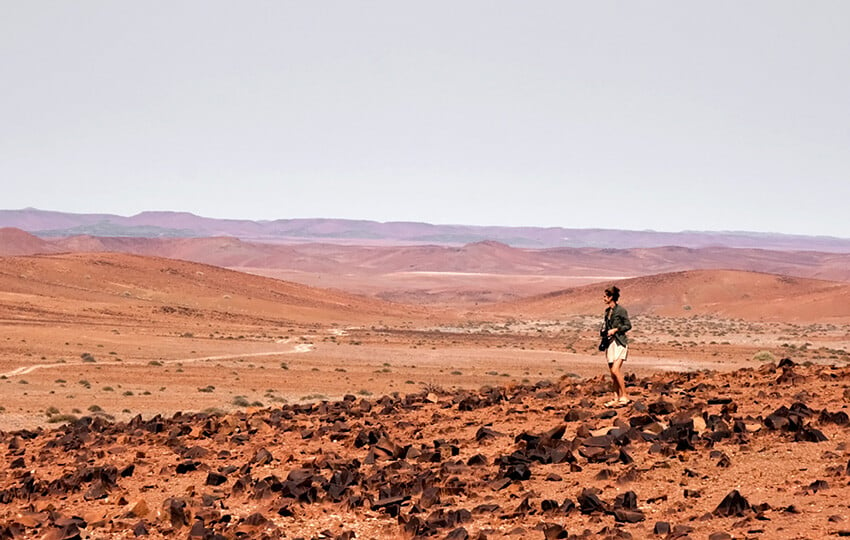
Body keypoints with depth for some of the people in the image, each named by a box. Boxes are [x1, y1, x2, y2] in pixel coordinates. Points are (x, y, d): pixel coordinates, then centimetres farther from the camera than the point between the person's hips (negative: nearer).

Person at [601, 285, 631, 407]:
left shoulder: (621, 310, -9)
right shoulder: (607, 311, 14)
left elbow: (628, 326, -8)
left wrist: (615, 329, -16)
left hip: (620, 343, -8)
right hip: (610, 342, 8)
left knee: (615, 370, -19)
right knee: (612, 373, 6)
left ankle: (624, 397, -12)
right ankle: (616, 398, 11)